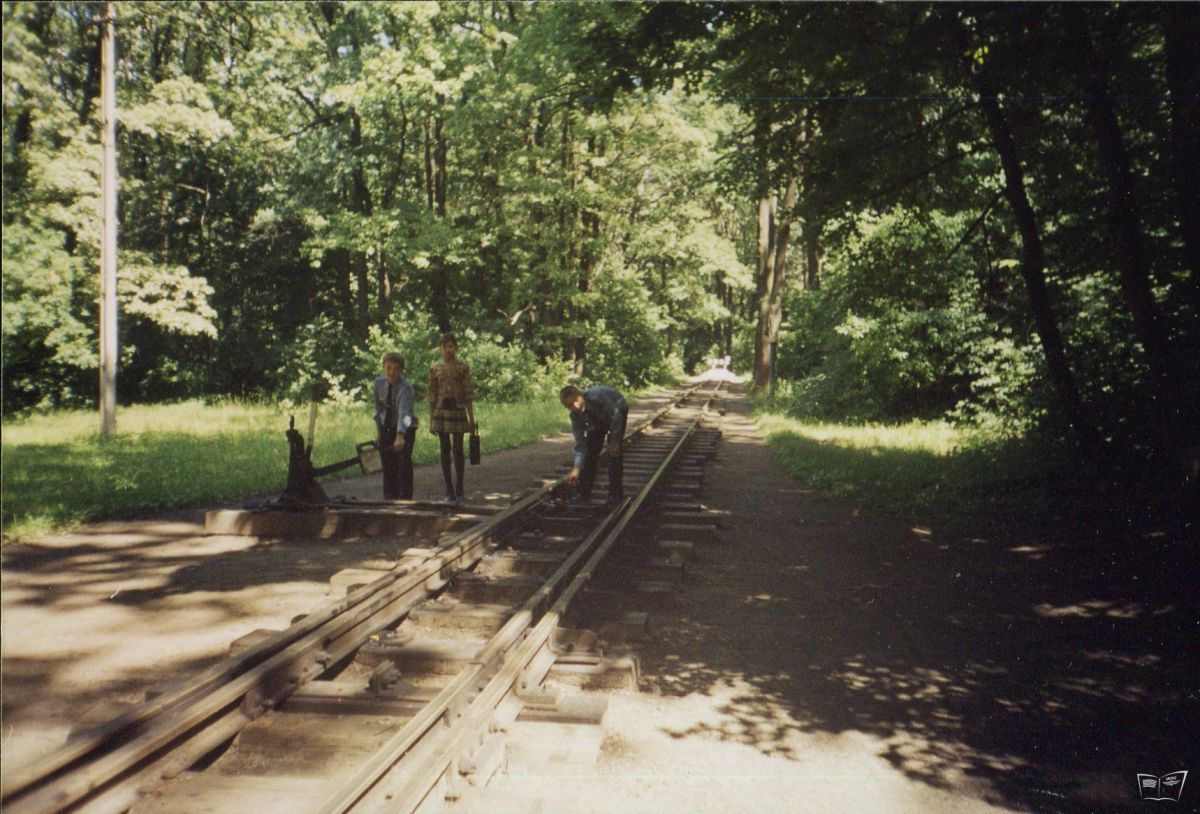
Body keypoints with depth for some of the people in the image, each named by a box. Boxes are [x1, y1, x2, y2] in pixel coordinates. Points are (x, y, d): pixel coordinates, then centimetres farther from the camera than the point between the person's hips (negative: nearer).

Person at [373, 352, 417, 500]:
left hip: (405, 429, -5)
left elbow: (404, 411, -39)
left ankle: (405, 499, -4)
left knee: (404, 465, -12)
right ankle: (390, 498, 19)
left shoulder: (405, 388, -25)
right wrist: (379, 425, 3)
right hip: (386, 428, 5)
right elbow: (378, 406, 8)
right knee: (387, 466, 9)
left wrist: (400, 436, -51)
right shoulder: (379, 382, -7)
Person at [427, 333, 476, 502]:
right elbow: (432, 396, 7)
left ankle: (459, 488, 13)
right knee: (445, 450, 4)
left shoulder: (463, 368, 1)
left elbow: (468, 394, 1)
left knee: (458, 450, 0)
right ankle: (449, 490, 9)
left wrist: (471, 418, -2)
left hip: (458, 410, -1)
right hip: (441, 411, 2)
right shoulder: (435, 369, 5)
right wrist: (431, 420, 4)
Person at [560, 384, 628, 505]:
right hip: (598, 419, 5)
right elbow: (580, 444, -20)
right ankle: (584, 492, 6)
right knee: (590, 450, -3)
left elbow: (616, 416, -31)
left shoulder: (597, 397, -42)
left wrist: (614, 442, -26)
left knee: (614, 451, -14)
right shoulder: (575, 416, -24)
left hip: (617, 410, -4)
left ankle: (616, 492, -3)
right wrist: (577, 468, -27)